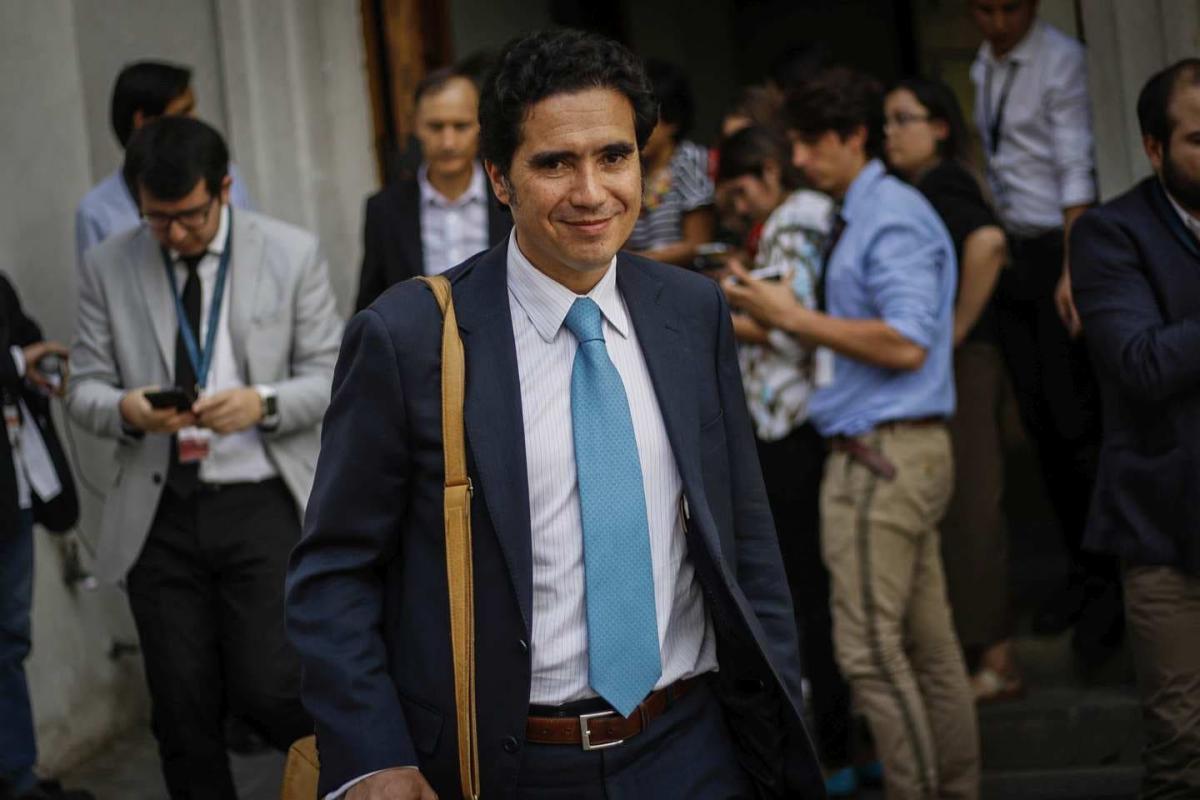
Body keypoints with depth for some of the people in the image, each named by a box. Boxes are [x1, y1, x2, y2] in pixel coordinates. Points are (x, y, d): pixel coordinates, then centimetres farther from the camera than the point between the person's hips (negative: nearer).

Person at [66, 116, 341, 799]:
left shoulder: (292, 254, 0)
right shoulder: (109, 268, 4)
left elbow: (330, 377, 1)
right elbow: (85, 388, 7)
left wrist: (264, 403, -19)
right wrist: (125, 410, -17)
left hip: (261, 505, -2)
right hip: (160, 514, 2)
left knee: (268, 689, -8)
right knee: (184, 710, 5)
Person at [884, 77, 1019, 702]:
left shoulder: (941, 186, -14)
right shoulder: (929, 189, 15)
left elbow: (987, 241, -33)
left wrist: (958, 328, -24)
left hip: (961, 366, -10)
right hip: (938, 370, 10)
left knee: (968, 510, -5)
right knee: (962, 510, 13)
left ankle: (996, 661, 0)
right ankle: (989, 651, 21)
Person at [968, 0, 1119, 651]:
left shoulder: (1060, 60, -11)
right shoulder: (983, 67, 10)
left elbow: (1075, 168, -16)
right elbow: (997, 163, 11)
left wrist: (1071, 270, -22)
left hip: (1058, 245, -7)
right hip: (1010, 252, 7)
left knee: (1076, 420, -9)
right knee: (1038, 423, 9)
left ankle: (1110, 582, -2)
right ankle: (1081, 568, 20)